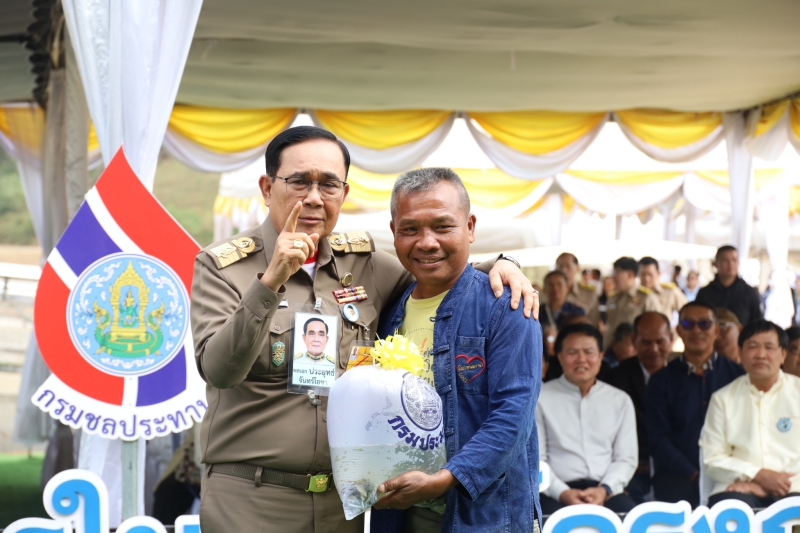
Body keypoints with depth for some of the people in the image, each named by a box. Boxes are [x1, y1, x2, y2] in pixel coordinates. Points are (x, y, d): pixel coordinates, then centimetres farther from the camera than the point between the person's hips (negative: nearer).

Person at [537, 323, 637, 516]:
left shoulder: (620, 401, 15)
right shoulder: (540, 398, 6)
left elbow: (626, 458, 11)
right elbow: (534, 458, 1)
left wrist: (604, 490, -8)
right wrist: (563, 493, -14)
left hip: (607, 492, 3)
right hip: (558, 495, -3)